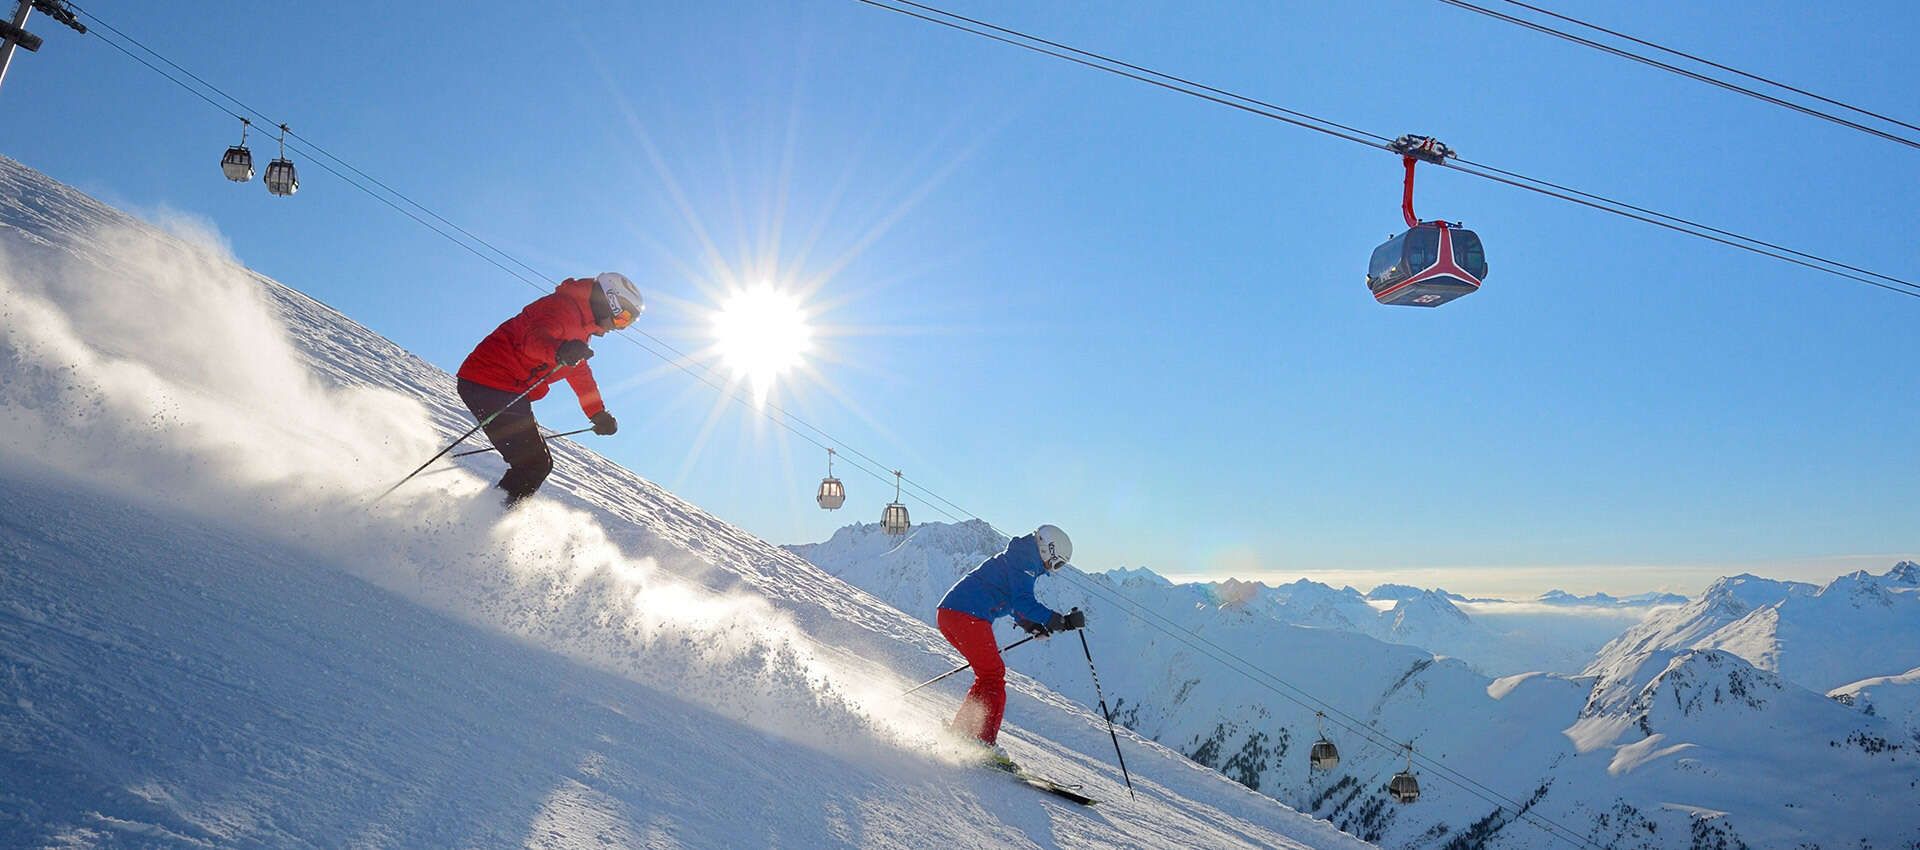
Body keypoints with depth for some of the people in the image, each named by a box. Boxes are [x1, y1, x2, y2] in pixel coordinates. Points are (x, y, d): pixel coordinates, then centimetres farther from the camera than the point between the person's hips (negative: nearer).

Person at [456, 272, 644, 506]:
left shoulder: (580, 325, 21)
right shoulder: (563, 307, -12)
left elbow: (581, 375, 33)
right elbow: (535, 337, -34)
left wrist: (599, 415, 34)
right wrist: (558, 351, -55)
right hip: (491, 386, -11)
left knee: (538, 462, 15)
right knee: (533, 463, -14)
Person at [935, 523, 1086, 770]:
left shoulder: (1016, 558, 26)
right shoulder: (1025, 561, -5)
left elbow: (1015, 604, 35)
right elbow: (1023, 602, -17)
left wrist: (1033, 626, 19)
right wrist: (1060, 621, -19)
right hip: (969, 616, -10)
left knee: (988, 675, 16)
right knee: (993, 676, -9)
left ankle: (960, 735, 16)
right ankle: (985, 745, -15)